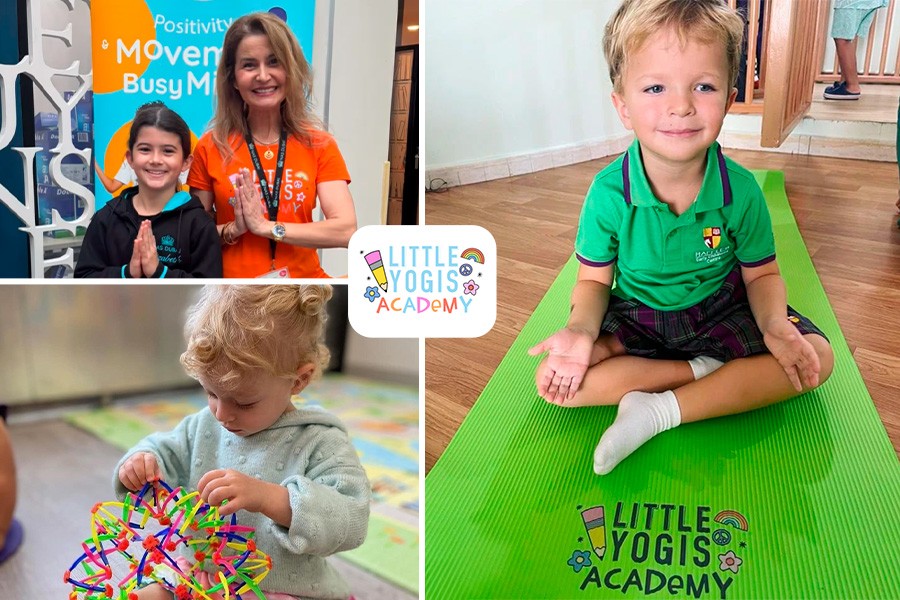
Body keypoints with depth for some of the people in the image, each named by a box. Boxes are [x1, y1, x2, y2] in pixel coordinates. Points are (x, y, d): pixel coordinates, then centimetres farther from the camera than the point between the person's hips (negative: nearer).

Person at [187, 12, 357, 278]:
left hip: (305, 277, 0)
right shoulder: (210, 147, 2)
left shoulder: (320, 145, 3)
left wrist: (266, 226, -10)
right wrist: (232, 230, -10)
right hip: (235, 278, 0)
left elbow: (346, 230, -8)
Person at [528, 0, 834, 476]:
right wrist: (581, 329, -29)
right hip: (635, 317, -1)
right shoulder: (608, 193, -20)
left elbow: (761, 274, -5)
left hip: (721, 311, 1)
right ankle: (705, 370, -15)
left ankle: (661, 411, -24)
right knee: (556, 378, -22)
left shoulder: (741, 190, -17)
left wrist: (774, 325, -26)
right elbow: (595, 279, -7)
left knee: (815, 358, -20)